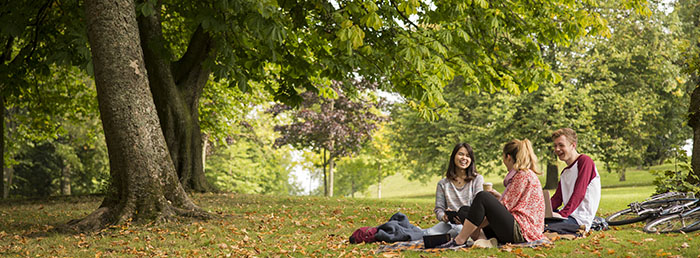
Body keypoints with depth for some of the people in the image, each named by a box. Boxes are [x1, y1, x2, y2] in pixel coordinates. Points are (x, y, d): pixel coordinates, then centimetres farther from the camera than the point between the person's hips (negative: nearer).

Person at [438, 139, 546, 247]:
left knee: (483, 197, -21)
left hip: (521, 232, -11)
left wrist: (478, 226, -10)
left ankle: (459, 241, -18)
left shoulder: (524, 175, -9)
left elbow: (506, 207, -13)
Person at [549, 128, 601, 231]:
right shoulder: (565, 171, 23)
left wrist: (562, 214, -22)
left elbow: (578, 194, -15)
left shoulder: (584, 161, -6)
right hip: (568, 216, 9)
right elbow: (557, 199, 16)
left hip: (580, 219, -9)